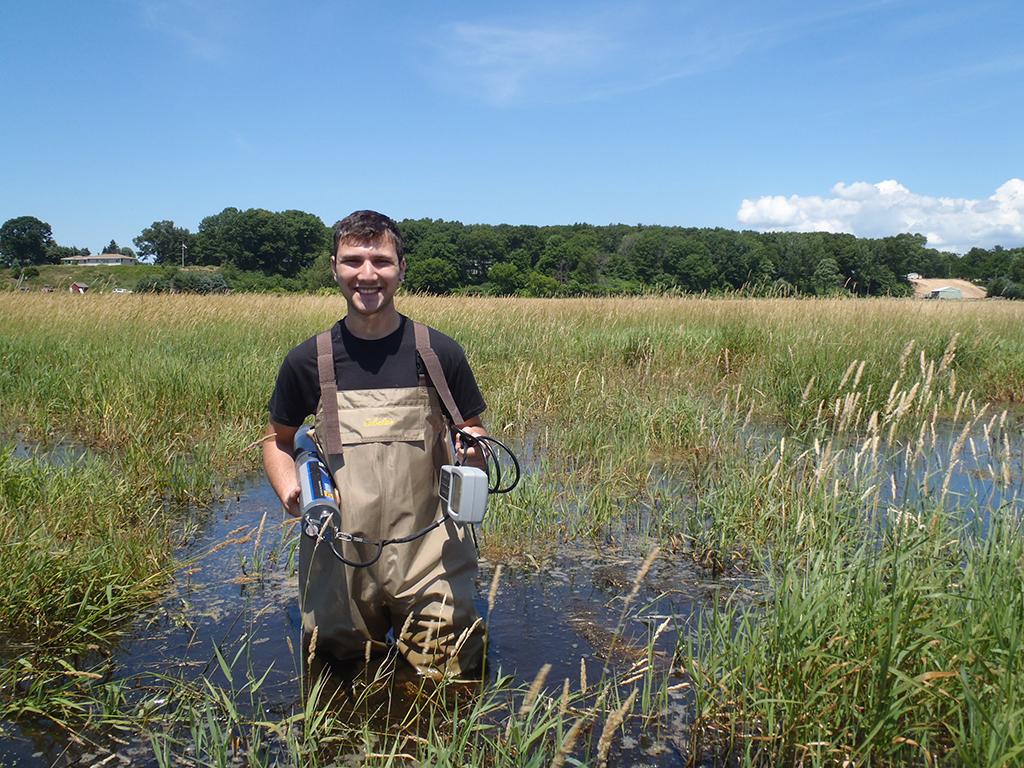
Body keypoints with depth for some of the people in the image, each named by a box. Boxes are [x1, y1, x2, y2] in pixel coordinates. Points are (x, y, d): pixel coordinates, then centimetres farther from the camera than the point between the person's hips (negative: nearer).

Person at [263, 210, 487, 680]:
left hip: (427, 554, -1)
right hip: (339, 557, 1)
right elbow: (277, 440, 13)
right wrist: (288, 490, -7)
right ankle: (372, 641, 43)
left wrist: (472, 450, -14)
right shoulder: (307, 361, -1)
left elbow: (473, 432, 9)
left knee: (451, 682, 4)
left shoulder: (439, 353, -3)